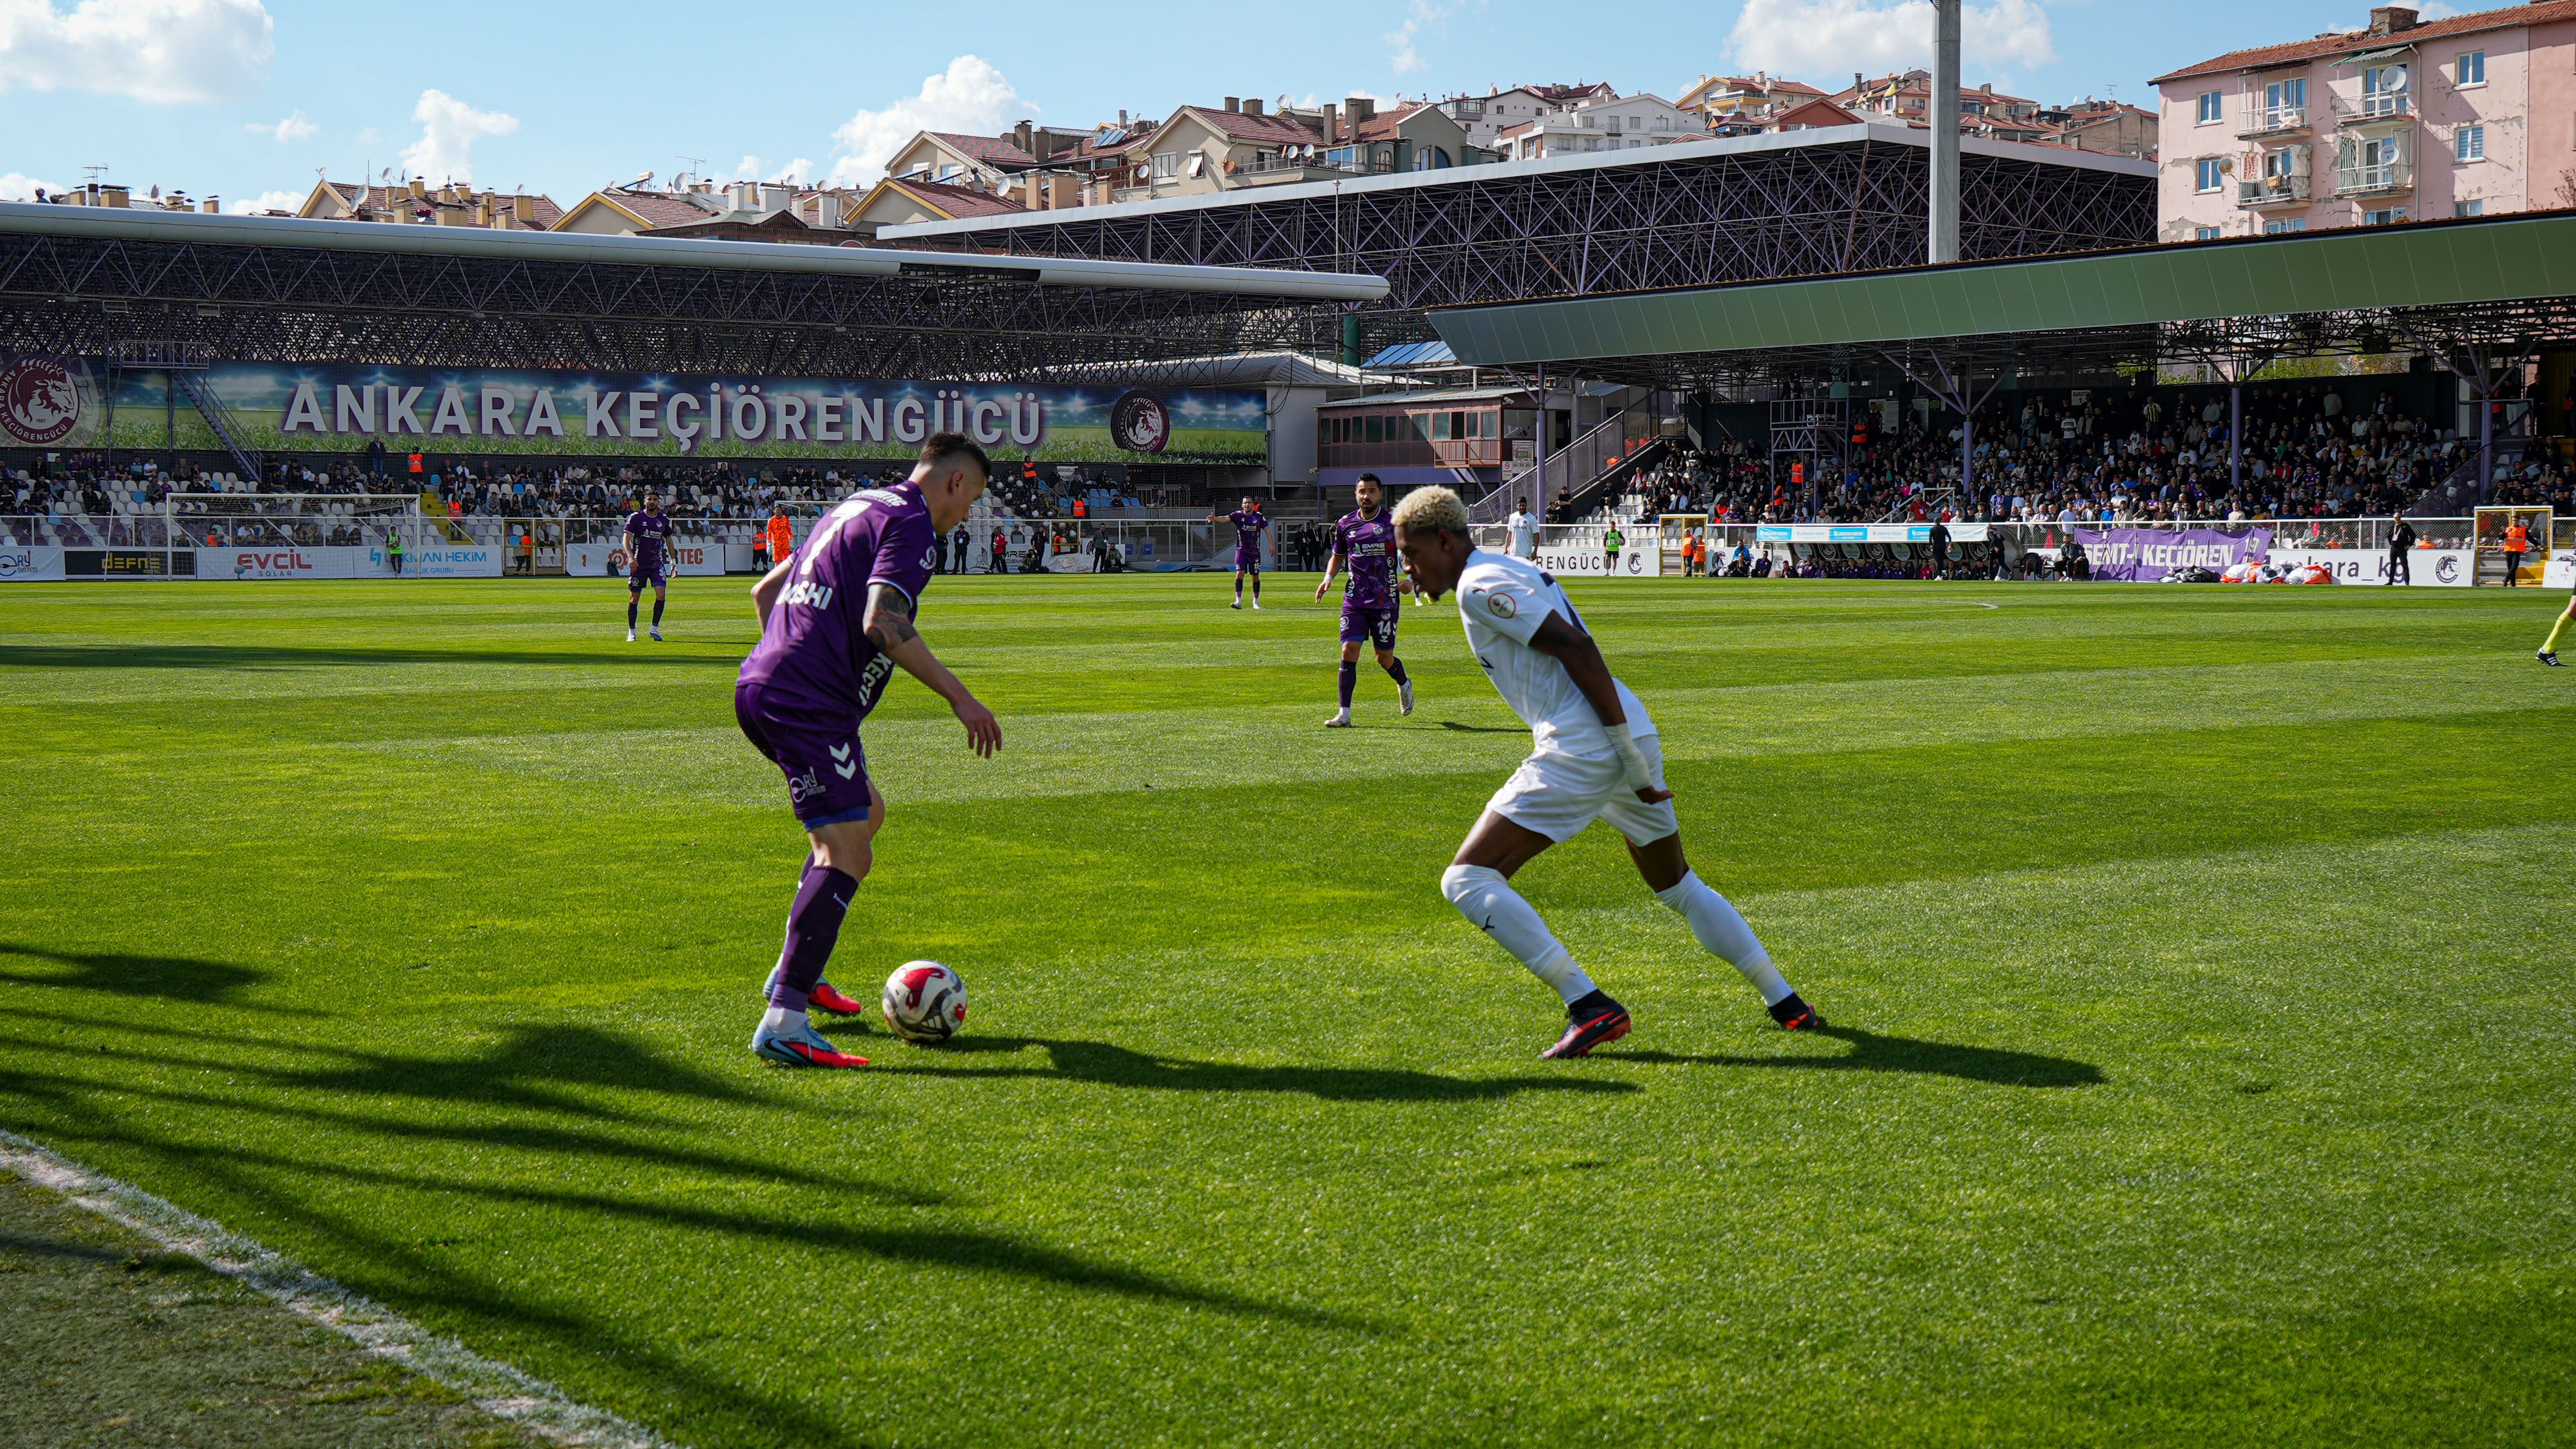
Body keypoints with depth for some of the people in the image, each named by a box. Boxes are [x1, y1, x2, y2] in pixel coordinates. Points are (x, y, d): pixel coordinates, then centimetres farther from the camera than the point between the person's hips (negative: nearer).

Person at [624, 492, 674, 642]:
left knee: (661, 594, -15)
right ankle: (631, 632, 17)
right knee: (634, 598, 3)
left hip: (656, 564, 2)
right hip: (638, 564, -2)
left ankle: (655, 629, -3)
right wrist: (630, 556, -23)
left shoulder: (664, 519, 7)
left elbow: (669, 540, 20)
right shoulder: (636, 517, -4)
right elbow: (627, 539, -7)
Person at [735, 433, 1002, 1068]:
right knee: (846, 854, -15)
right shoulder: (910, 522, -6)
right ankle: (783, 1025, -25)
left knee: (867, 812, 27)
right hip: (809, 705, -10)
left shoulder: (858, 507, 23)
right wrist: (960, 698, -18)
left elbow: (765, 591, 30)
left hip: (760, 689, 10)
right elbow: (882, 623, -21)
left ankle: (793, 971, 28)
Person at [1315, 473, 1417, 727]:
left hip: (1385, 601, -2)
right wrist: (1328, 577, 4)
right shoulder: (1346, 524, 8)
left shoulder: (1393, 523, -2)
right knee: (1349, 651, -10)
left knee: (1385, 659, 4)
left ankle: (1404, 685, 39)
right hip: (1354, 601, 2)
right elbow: (1338, 556, 22)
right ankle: (1344, 715, -7)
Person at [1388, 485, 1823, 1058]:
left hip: (1581, 752, -10)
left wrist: (1632, 763, -17)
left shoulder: (1479, 585, -7)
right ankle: (1786, 1003, 28)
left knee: (1466, 880, -8)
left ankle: (1591, 1008, -15)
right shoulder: (1513, 571, 22)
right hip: (1629, 736, 10)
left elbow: (1579, 651, -17)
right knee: (1680, 888, 26)